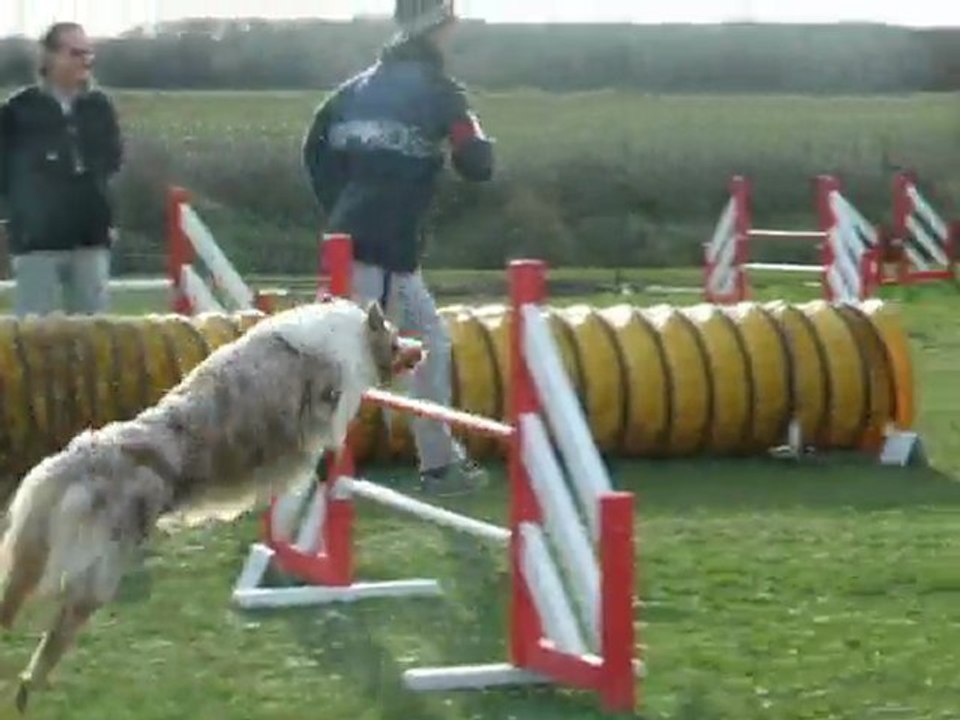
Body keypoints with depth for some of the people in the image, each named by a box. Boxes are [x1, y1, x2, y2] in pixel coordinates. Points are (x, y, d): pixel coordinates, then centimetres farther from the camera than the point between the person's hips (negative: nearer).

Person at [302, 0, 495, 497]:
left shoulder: (366, 83, 14)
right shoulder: (436, 89, -6)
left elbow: (316, 147, 15)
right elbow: (477, 166, -8)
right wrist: (471, 130, 12)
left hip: (350, 235, 8)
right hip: (385, 247, -8)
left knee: (431, 342, 18)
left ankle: (441, 463, 22)